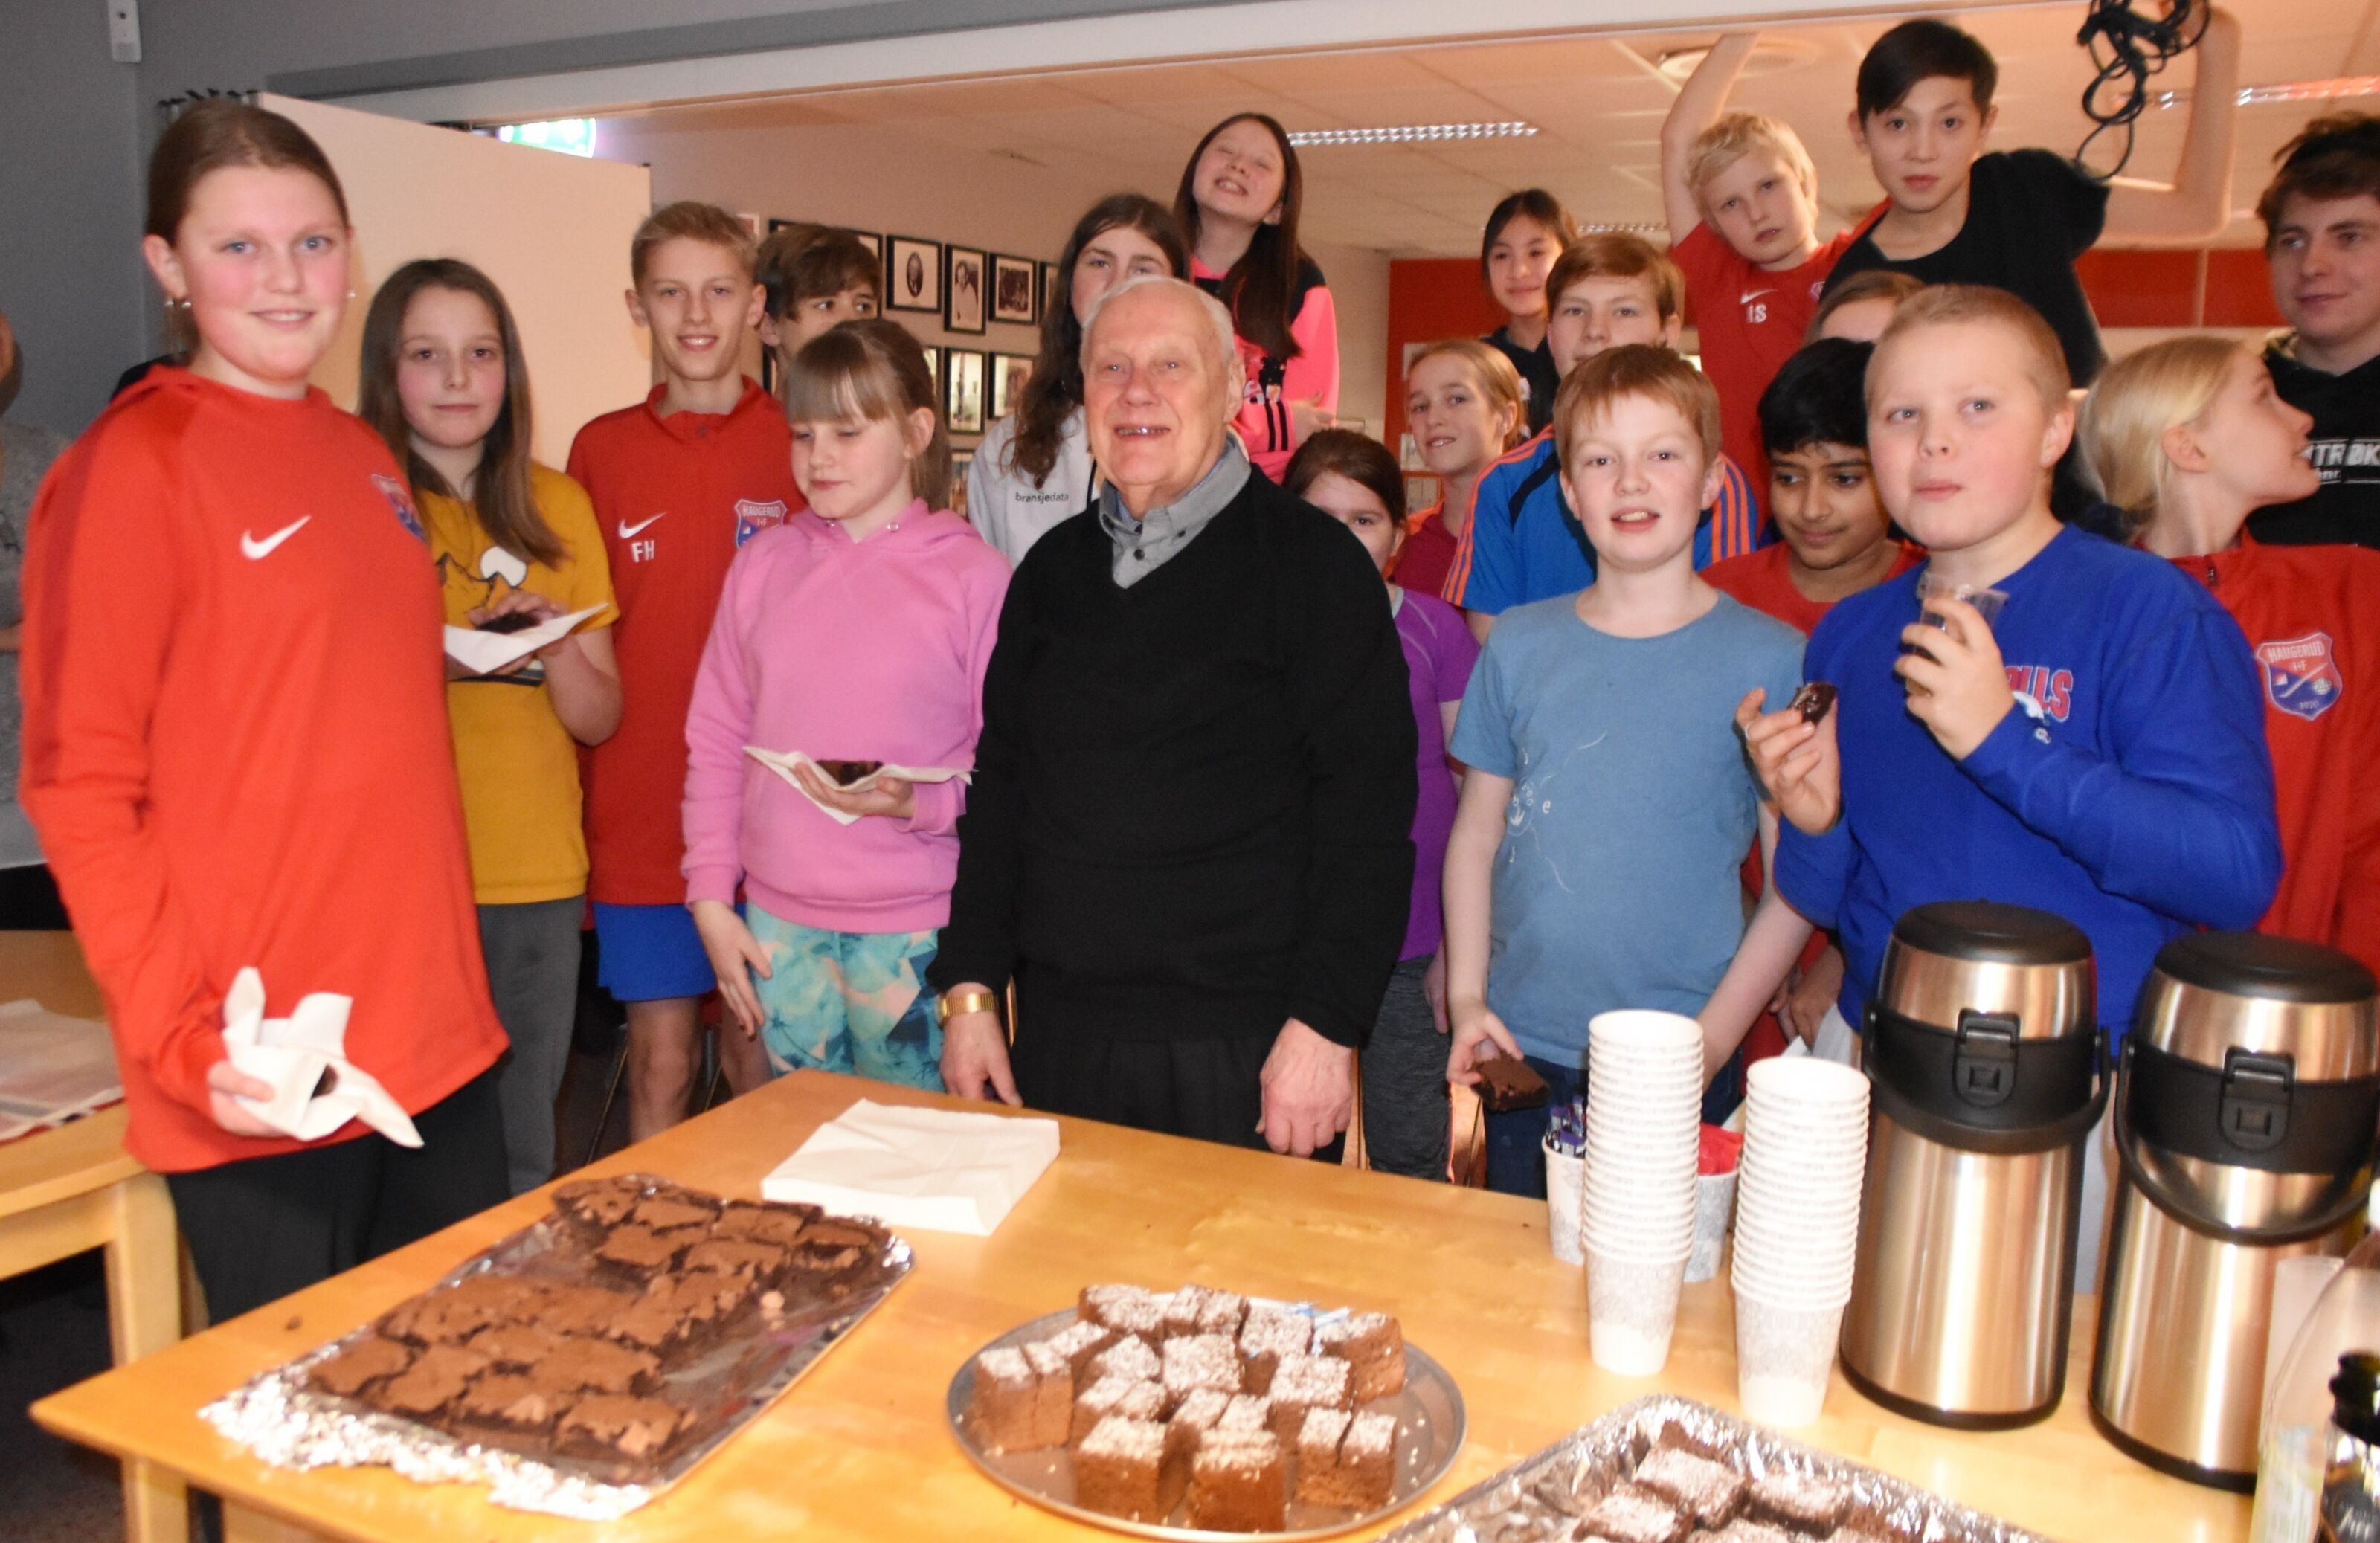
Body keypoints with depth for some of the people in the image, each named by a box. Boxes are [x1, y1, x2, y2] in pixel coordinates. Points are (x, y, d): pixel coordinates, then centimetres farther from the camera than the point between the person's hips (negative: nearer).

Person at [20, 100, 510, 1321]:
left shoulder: (363, 456, 11)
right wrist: (186, 1043, -19)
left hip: (437, 1039, 7)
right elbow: (80, 786, -12)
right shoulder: (130, 465, -9)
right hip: (262, 1086, -6)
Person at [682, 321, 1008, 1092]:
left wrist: (920, 802, -21)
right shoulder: (762, 565, 6)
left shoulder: (973, 574, -5)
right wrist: (712, 899, 5)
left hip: (915, 935, -3)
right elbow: (715, 742, 9)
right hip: (778, 924, 4)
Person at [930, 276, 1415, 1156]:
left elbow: (1367, 811, -10)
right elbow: (999, 786, 14)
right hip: (1059, 1041, 5)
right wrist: (969, 987, 8)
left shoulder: (1311, 562, -5)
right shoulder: (1054, 567, 11)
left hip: (1242, 1051, -4)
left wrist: (1326, 1023, -16)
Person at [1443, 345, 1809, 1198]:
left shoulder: (1771, 659, -6)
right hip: (1522, 1055, 3)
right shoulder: (1518, 644, 3)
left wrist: (1711, 1040, -13)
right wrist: (1467, 1000, -1)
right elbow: (1477, 836, 7)